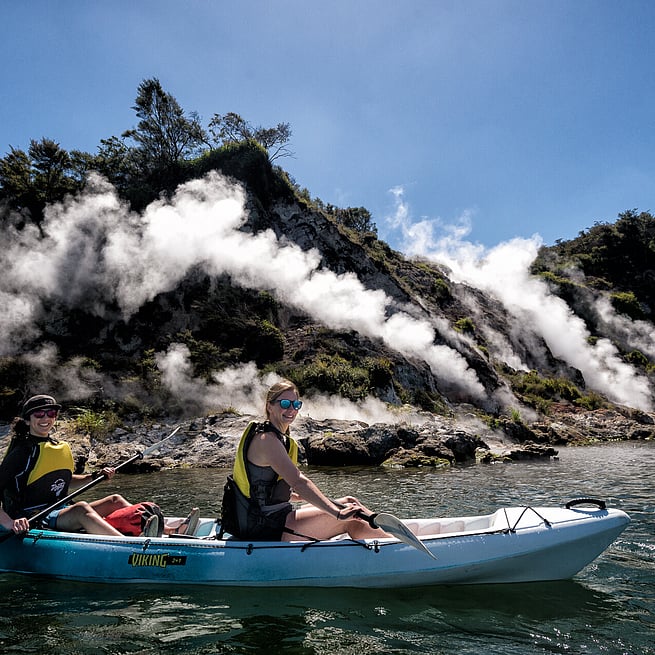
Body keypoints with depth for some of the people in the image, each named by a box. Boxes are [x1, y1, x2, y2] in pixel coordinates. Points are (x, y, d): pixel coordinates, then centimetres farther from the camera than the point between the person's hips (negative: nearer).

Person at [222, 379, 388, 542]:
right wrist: (338, 512, -32)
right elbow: (298, 481, -27)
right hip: (263, 528, -10)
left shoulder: (277, 438, 15)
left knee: (352, 521, 2)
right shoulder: (266, 439, -17)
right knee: (350, 520, -14)